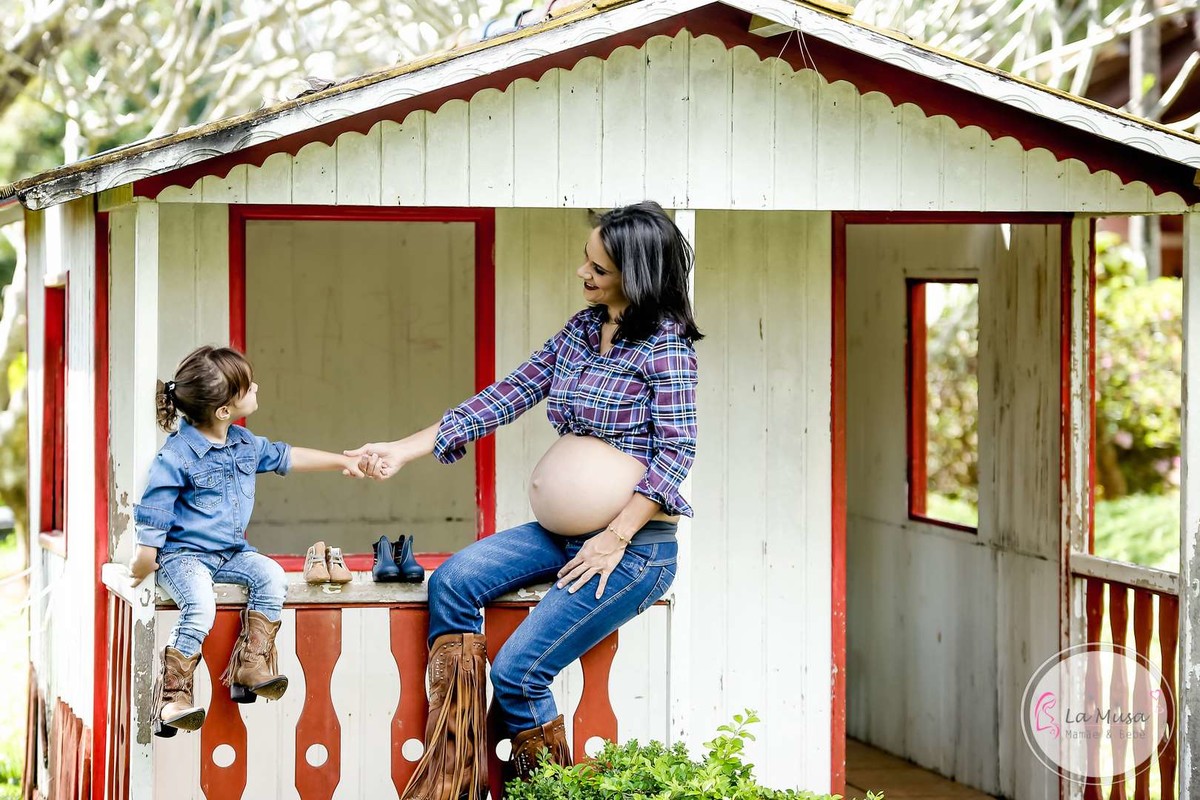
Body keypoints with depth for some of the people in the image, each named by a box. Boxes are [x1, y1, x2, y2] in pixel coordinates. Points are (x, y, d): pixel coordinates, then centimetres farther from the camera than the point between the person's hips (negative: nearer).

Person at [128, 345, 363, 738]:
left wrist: (341, 461, 26)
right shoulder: (177, 456, -17)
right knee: (201, 606, -32)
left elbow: (285, 457, 24)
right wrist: (142, 568, -12)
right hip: (183, 554, -7)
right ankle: (173, 694, -23)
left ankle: (251, 664, -12)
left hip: (231, 551, 7)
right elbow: (152, 517, -13)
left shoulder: (244, 443, 6)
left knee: (272, 577, -18)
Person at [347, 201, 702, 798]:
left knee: (517, 671, -16)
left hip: (636, 545, -8)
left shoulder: (665, 343, -12)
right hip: (564, 531, 8)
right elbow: (509, 395, 7)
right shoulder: (582, 329, 9)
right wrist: (404, 450, 2)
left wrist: (615, 538, -19)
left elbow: (675, 449, -17)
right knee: (452, 582, -11)